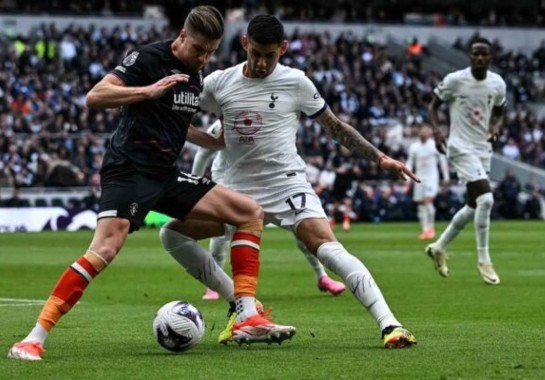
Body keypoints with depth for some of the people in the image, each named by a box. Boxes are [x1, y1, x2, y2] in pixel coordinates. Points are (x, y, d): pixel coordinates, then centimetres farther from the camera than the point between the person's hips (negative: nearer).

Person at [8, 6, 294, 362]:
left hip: (165, 174, 8)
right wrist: (150, 90, -27)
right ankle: (34, 339, -22)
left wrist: (222, 144, 32)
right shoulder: (149, 58, -10)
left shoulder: (195, 75, 14)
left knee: (250, 212, 2)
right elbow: (95, 97, -20)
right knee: (106, 248, -26)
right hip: (129, 169, -8)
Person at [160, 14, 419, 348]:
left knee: (328, 248, -25)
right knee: (173, 232, -5)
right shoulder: (219, 83, 1)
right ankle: (242, 306, 5)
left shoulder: (295, 83, -3)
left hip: (287, 185, -4)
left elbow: (335, 127, 6)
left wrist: (379, 157, 0)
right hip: (238, 189, 4)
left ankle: (389, 324, -29)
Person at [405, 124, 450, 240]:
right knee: (420, 204, 1)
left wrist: (446, 177, 4)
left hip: (432, 177, -4)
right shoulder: (414, 147, 6)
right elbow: (409, 163, 11)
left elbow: (442, 160, 5)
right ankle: (425, 230, 7)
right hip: (419, 177, 4)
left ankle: (431, 228, -9)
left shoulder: (435, 145, -1)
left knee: (428, 201, -18)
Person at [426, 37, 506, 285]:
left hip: (484, 148, 7)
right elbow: (433, 105, 1)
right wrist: (436, 130, -15)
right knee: (485, 199, -19)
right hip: (461, 147, -7)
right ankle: (483, 261, -10)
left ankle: (439, 247, 33)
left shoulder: (498, 84, 3)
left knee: (474, 206, 13)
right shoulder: (455, 80, -11)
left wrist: (496, 127, -3)